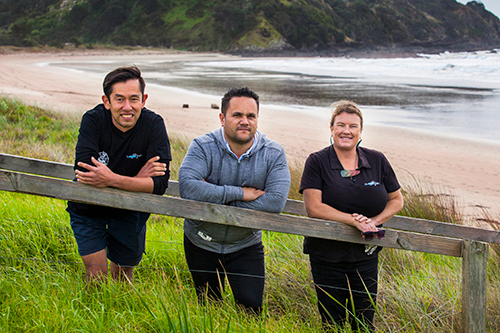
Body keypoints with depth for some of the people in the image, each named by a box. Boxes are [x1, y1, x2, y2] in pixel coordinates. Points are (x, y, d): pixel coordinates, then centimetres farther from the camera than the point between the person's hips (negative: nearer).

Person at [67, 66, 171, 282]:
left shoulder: (153, 124, -21)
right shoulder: (93, 120, -22)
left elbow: (160, 183, -28)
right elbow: (84, 175, -30)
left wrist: (112, 179, -40)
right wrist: (136, 180, -31)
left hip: (130, 210, 1)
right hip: (89, 209, -1)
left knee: (124, 271, 17)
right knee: (97, 276, -5)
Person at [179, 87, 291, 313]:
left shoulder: (273, 154, -11)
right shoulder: (203, 147, -14)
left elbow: (276, 202, -25)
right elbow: (187, 188, -31)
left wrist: (214, 197, -25)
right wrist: (239, 193, -30)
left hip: (246, 245, 0)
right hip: (201, 242, 0)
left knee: (251, 306, -7)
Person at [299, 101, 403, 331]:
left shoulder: (377, 161, 4)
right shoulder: (317, 162, -6)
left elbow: (396, 200, 11)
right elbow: (313, 207, -14)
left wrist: (374, 221, -7)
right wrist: (355, 221, -20)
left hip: (365, 256, 2)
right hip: (327, 257, -2)